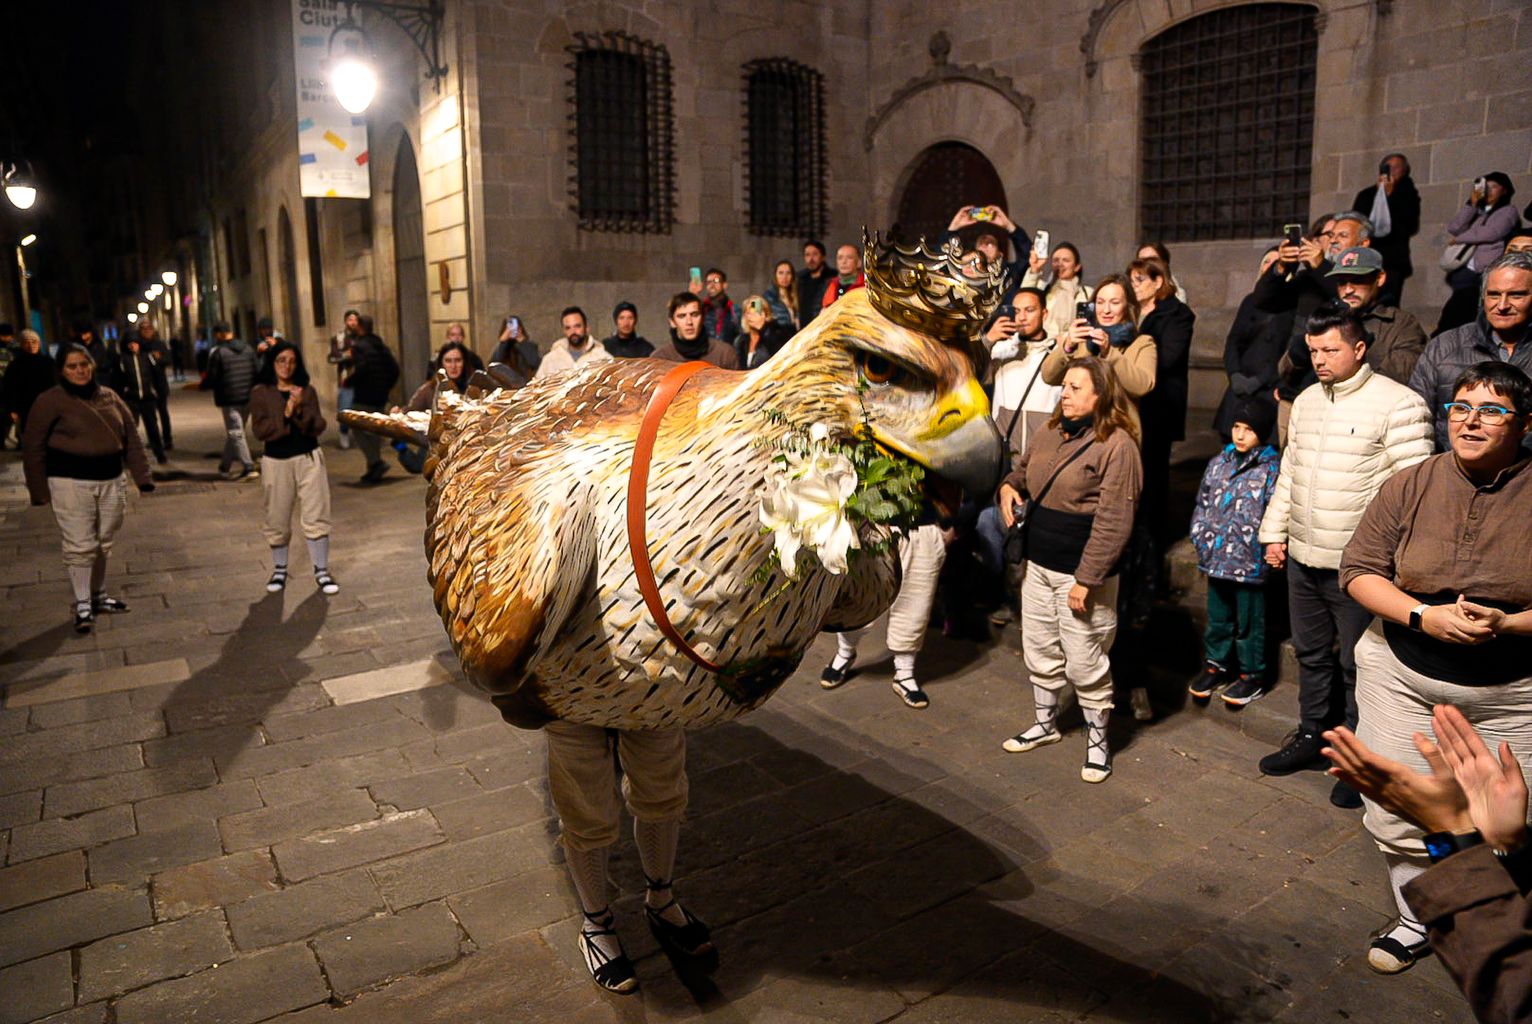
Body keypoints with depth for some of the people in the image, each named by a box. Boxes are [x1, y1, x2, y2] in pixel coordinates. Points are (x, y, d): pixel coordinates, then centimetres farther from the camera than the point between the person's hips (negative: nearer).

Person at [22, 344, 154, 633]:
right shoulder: (49, 401, -4)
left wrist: (142, 477, 5)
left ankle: (99, 596, 27)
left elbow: (131, 438, 12)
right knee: (79, 546, -4)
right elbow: (33, 447, -3)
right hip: (71, 483, -4)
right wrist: (39, 491, -6)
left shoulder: (109, 396, 9)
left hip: (111, 481, 5)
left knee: (103, 543, 13)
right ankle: (82, 605, 7)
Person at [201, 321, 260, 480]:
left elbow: (211, 379, -9)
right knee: (233, 433, 16)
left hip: (229, 399, -6)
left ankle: (249, 467, -11)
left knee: (235, 433, -3)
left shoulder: (217, 352, -10)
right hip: (248, 398, 6)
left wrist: (201, 385, 11)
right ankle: (225, 466, 25)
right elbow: (255, 373, 10)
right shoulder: (247, 349, 8)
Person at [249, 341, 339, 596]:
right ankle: (279, 570, 25)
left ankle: (321, 571, 8)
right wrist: (285, 415, -19)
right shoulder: (260, 392, 0)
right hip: (276, 461, -1)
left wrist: (300, 411, -20)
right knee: (277, 520, 8)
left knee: (316, 517, 0)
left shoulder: (307, 391, 4)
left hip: (309, 459, 1)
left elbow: (318, 426, -4)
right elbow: (260, 430, -9)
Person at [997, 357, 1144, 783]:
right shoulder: (1049, 434, 7)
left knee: (1084, 661, 3)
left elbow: (1113, 522, -19)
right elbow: (1021, 471, 25)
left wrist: (1086, 579, -20)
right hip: (1038, 564, 7)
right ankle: (1045, 722, 37)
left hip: (1081, 571, -7)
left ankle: (1097, 739, 22)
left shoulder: (1116, 445, -16)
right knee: (1040, 650, 18)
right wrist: (1008, 487, 0)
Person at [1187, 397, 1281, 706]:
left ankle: (1251, 675, 24)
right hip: (1216, 558, 5)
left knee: (1249, 622, 8)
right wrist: (1200, 536, 8)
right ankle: (1216, 665, 34)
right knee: (1218, 617, 19)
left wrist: (1267, 544, -16)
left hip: (1249, 563, -5)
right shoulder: (1219, 462, 8)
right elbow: (1203, 502, 15)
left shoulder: (1272, 468, -10)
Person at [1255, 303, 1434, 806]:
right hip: (1303, 558, 7)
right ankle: (1312, 736, 36)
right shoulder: (1306, 401, 10)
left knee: (1358, 666, 5)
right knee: (1311, 654, 20)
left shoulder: (1398, 405, -12)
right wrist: (1275, 532, 15)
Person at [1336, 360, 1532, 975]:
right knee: (1397, 811, 8)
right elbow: (1360, 570, -2)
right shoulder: (1409, 487, -3)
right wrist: (1423, 616, -16)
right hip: (1403, 677, 2)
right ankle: (1420, 920, 31)